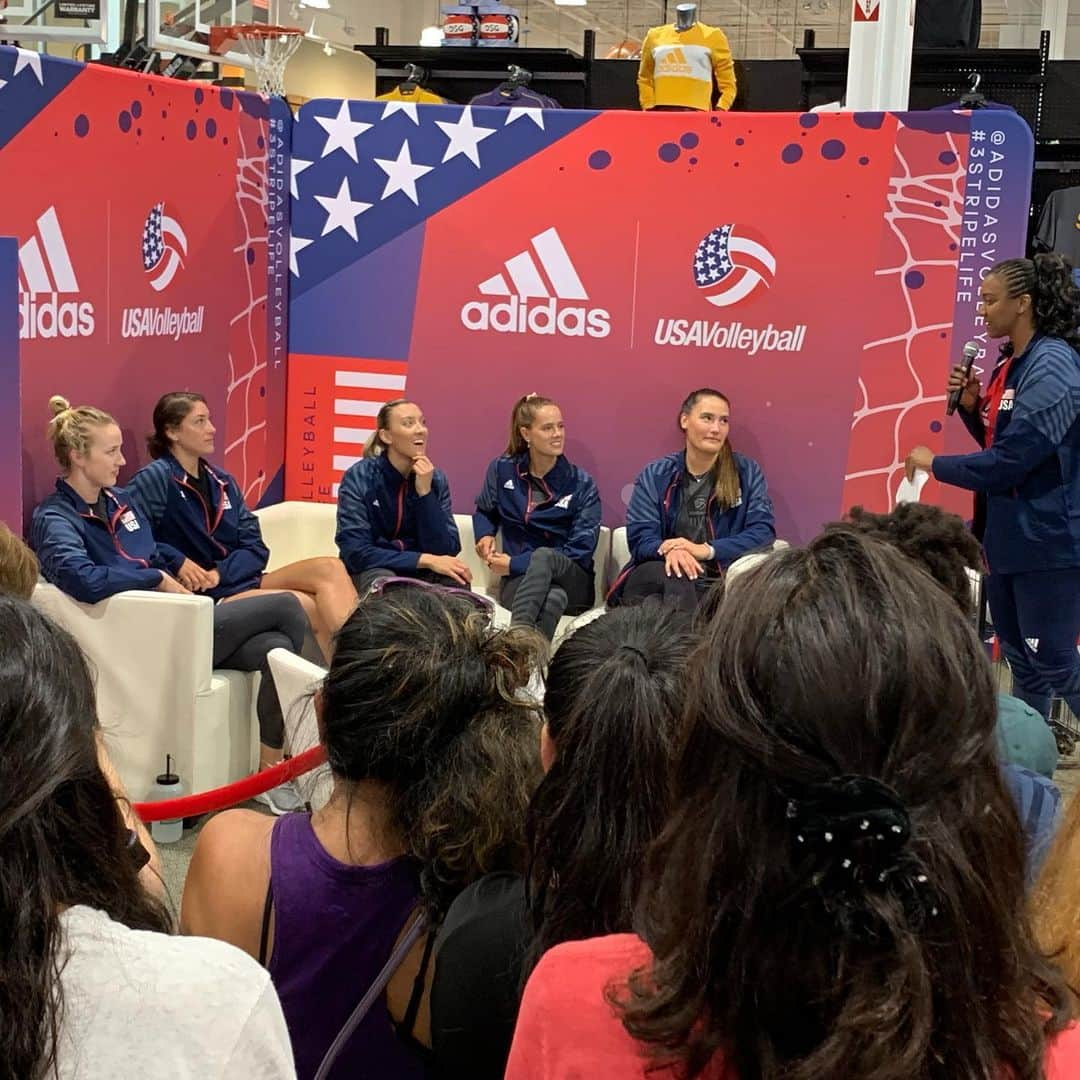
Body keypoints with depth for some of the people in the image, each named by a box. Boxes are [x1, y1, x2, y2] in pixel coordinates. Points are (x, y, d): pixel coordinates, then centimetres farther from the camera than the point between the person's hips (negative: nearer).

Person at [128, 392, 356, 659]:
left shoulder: (223, 482, 14)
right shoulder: (154, 479, -7)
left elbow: (255, 548, 7)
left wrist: (219, 573, -11)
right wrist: (177, 562, -25)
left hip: (241, 580, 7)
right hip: (209, 597, -7)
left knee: (330, 569, -17)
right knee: (321, 610, -23)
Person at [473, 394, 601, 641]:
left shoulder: (582, 484, -2)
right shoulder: (503, 470, 6)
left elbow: (581, 550, -9)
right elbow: (485, 511, 26)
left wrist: (515, 564, -13)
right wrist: (485, 536, 1)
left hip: (573, 581, -1)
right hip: (519, 580, 1)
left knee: (543, 556, -40)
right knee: (553, 597, -39)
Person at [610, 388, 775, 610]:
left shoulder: (747, 472, 10)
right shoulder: (654, 475, 11)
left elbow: (764, 532, -1)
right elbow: (640, 537, 1)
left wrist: (707, 550, -17)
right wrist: (668, 550, -24)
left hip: (721, 580, -1)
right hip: (657, 576, 2)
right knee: (675, 575, -37)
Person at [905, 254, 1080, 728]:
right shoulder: (1011, 363, 9)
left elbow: (1010, 460, -23)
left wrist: (935, 463, -11)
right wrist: (973, 406, 0)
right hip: (1008, 536, 9)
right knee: (1021, 660, 16)